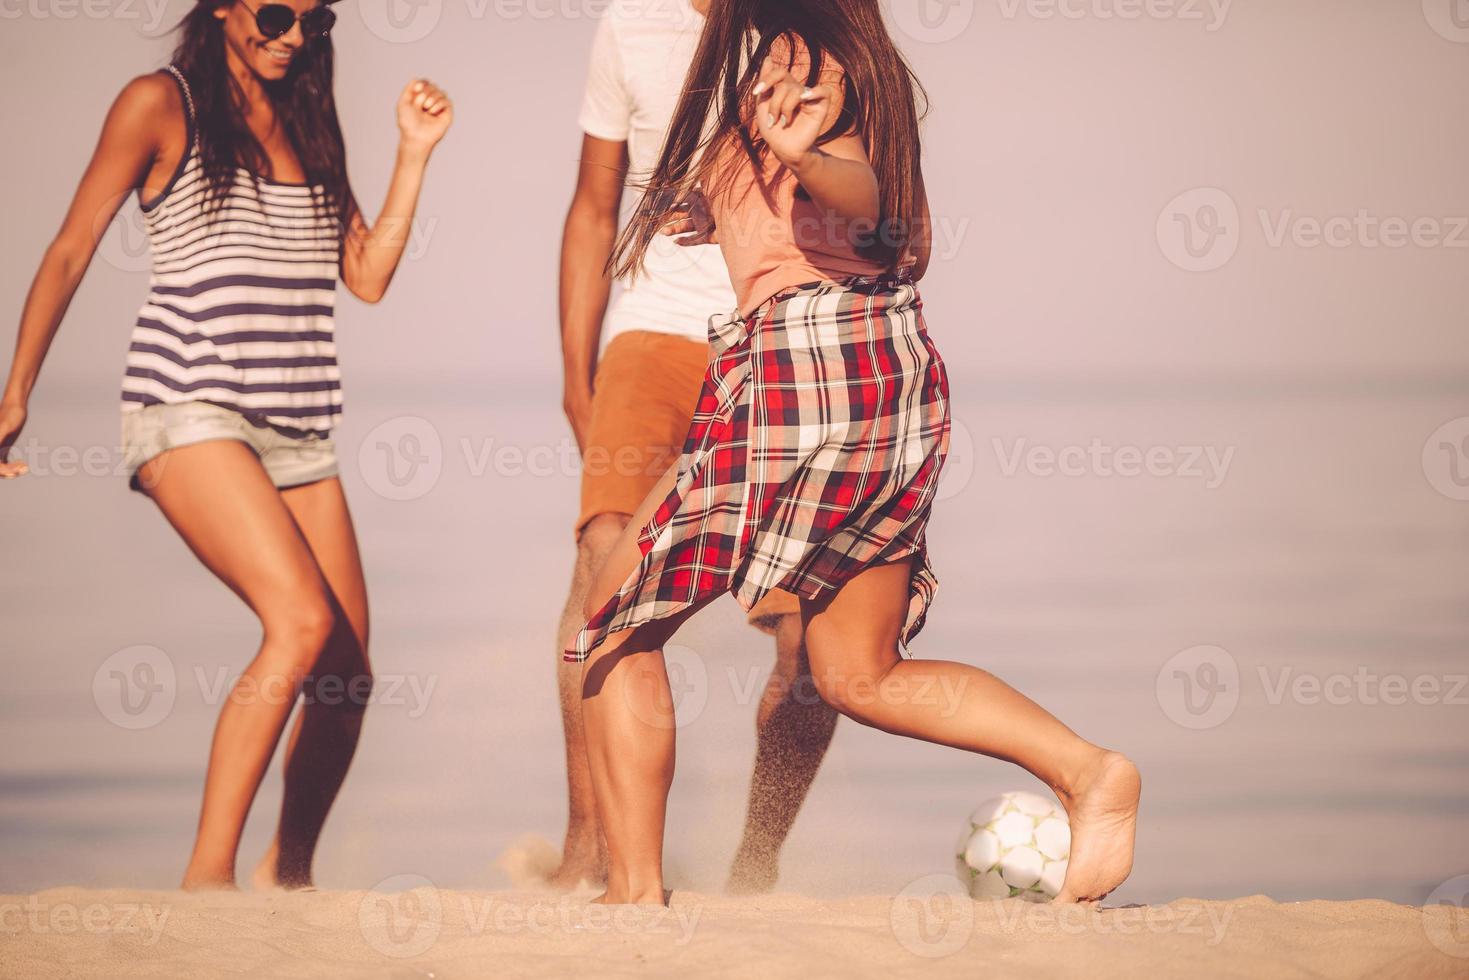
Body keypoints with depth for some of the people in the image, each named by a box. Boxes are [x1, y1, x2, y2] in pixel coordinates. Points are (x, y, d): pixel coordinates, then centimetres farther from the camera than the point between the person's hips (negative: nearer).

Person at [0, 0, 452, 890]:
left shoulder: (307, 124, 18)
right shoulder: (163, 104, 1)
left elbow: (369, 276, 15)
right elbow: (72, 250, 1)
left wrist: (416, 152, 9)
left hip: (299, 429, 6)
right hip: (191, 409, -6)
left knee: (347, 674, 1)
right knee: (304, 623, -25)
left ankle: (290, 874, 23)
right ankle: (207, 875, -22)